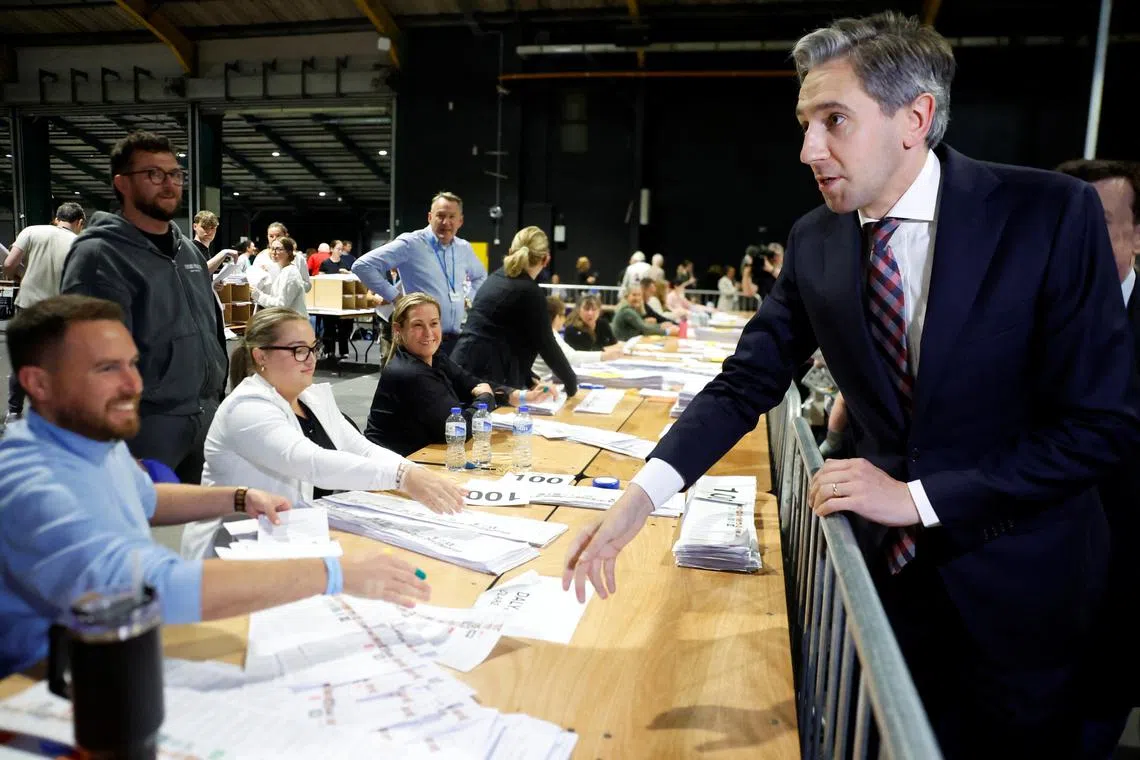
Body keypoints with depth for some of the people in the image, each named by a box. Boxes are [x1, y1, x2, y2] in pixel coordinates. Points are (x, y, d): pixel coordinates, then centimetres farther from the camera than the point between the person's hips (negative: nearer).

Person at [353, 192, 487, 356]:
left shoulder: (464, 248, 11)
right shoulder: (411, 243, -8)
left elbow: (480, 276, 33)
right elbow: (363, 266, -13)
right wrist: (395, 298, -13)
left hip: (458, 339, 6)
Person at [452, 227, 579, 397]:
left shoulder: (496, 277, 15)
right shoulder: (530, 292, -10)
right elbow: (545, 343, -4)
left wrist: (530, 380, 24)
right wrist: (572, 383, 8)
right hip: (488, 375, -8)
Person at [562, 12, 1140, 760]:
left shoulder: (1051, 214, -19)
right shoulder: (815, 242, -7)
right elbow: (747, 382, -7)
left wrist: (919, 498, -21)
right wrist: (642, 494, -20)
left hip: (1017, 577, -3)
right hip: (893, 563, 3)